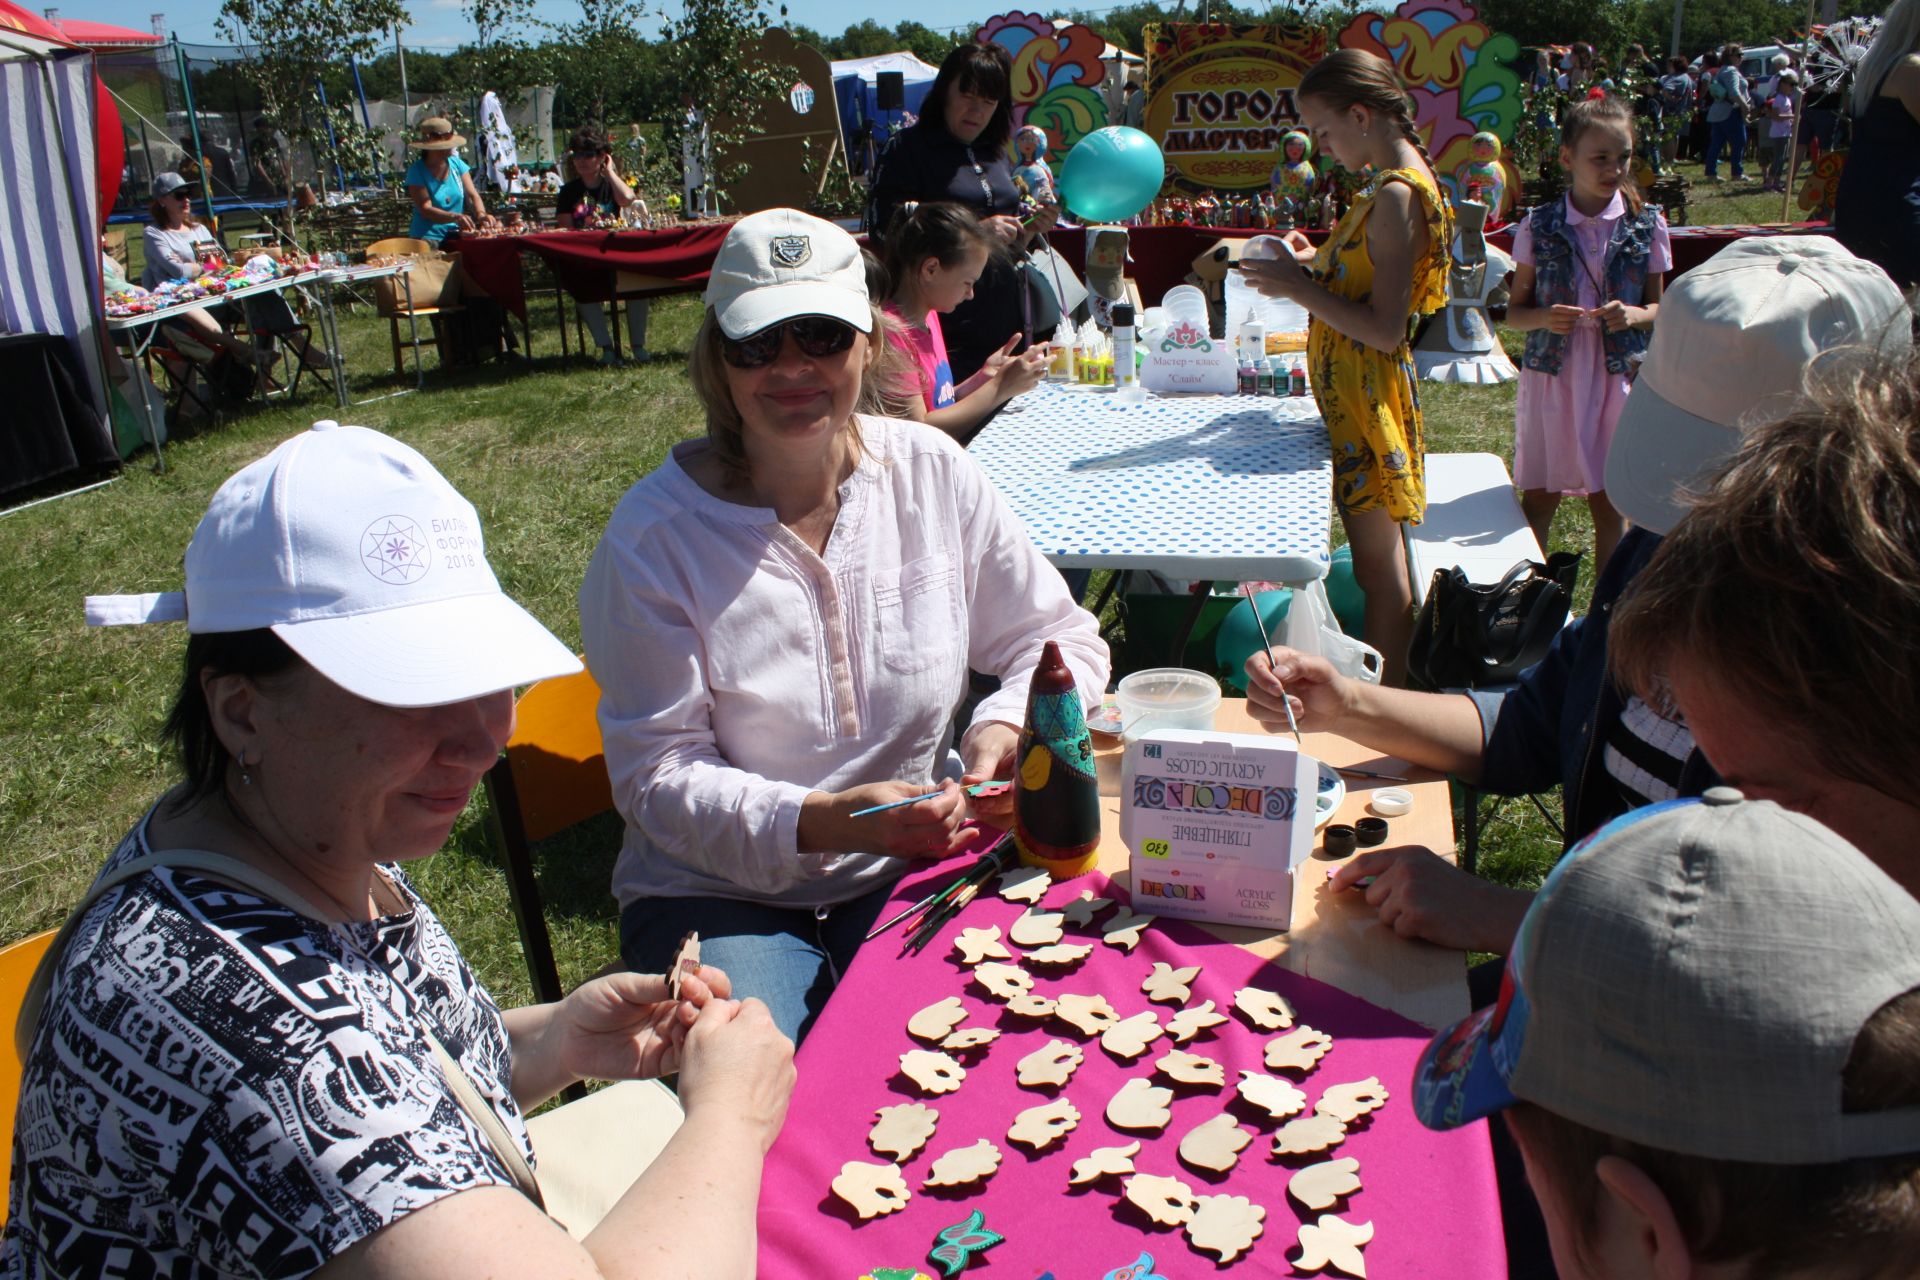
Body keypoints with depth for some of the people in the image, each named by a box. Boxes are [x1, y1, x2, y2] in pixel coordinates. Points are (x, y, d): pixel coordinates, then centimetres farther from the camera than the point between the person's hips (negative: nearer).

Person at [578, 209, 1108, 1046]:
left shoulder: (931, 473, -1)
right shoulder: (654, 535, -11)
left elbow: (1062, 638, 8)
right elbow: (657, 773, -11)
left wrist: (1007, 726, -14)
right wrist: (825, 820, -27)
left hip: (912, 868, 3)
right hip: (719, 894, -2)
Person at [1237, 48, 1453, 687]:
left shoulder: (1396, 195, -21)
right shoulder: (1397, 183, 10)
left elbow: (1385, 328, -25)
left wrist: (1299, 287, -20)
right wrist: (1320, 263, 8)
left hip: (1368, 399, -10)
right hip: (1356, 392, 10)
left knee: (1379, 570, 0)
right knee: (1380, 565, 18)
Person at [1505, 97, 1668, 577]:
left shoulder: (1646, 225, 0)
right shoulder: (1539, 226, -2)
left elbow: (1658, 307, 8)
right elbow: (1514, 311, 4)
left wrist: (1634, 315, -15)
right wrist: (1544, 317, -18)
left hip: (1616, 377, 1)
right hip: (1551, 376, 0)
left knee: (1609, 503, 7)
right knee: (1538, 499, 5)